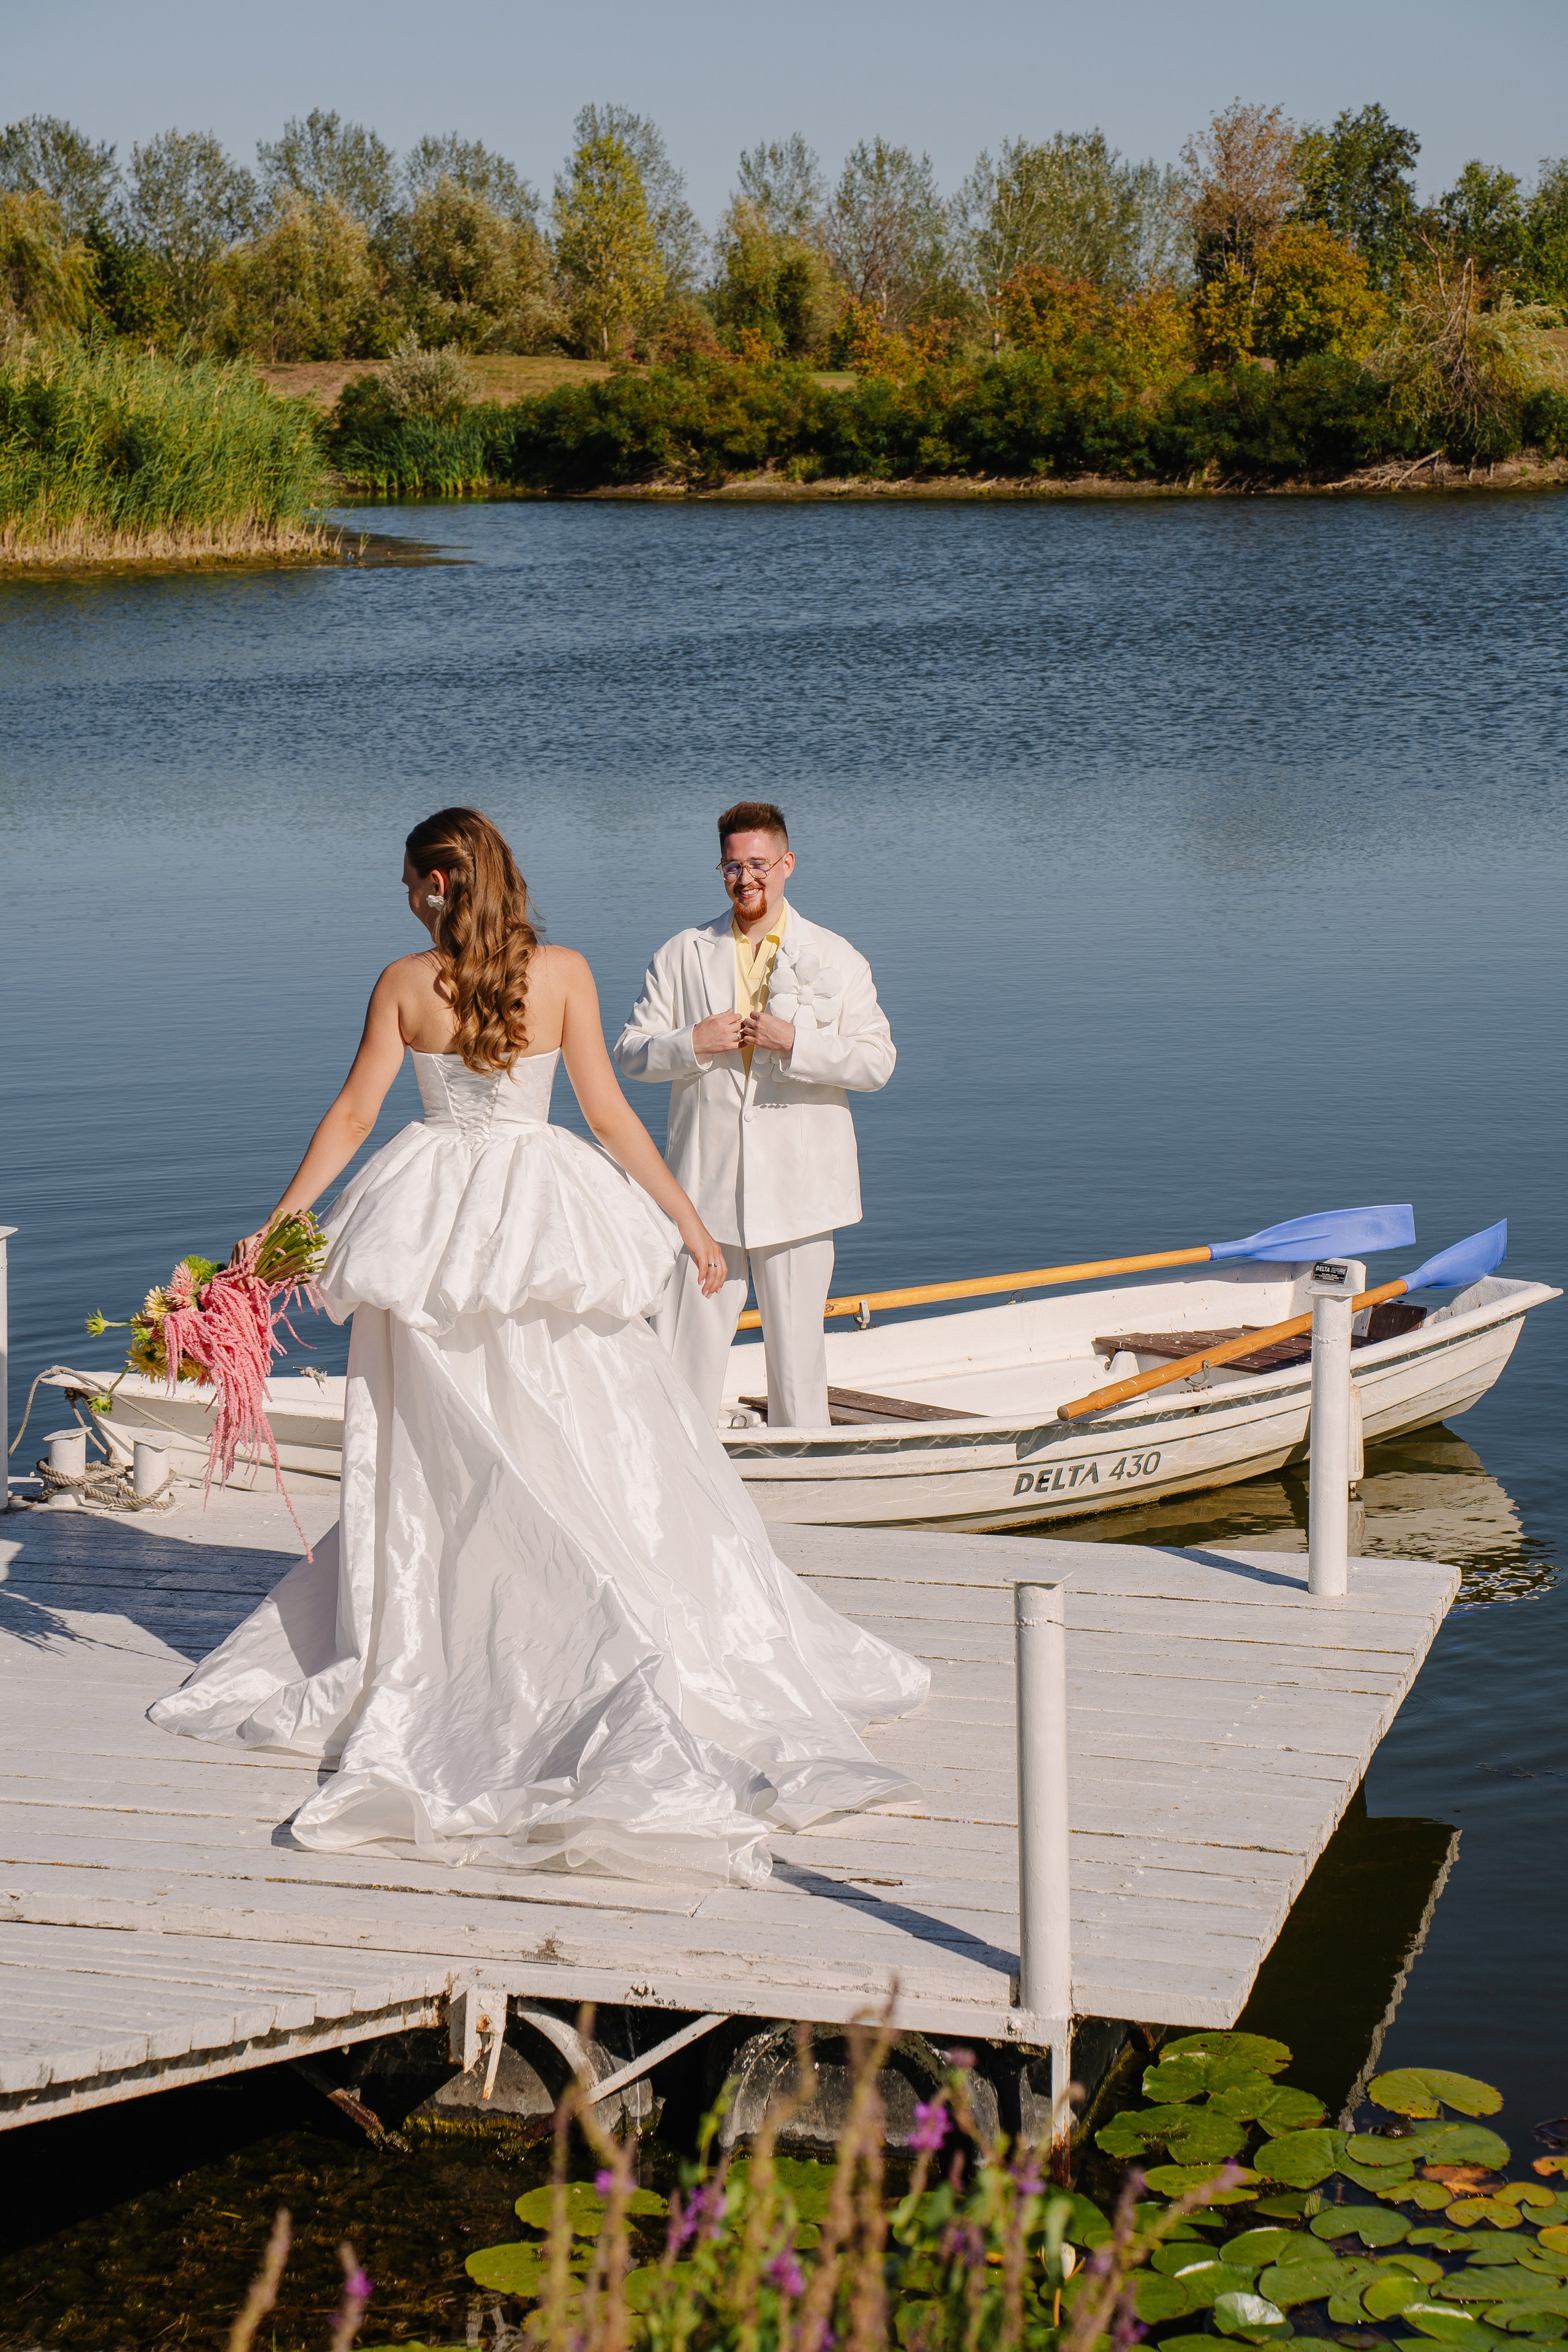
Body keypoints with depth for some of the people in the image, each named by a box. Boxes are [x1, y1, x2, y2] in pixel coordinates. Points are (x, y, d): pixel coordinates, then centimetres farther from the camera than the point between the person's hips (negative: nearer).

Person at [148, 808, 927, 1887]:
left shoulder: (404, 983, -2)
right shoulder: (562, 971, -4)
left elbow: (352, 1116, -2)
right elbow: (608, 1113, -5)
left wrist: (279, 1222, 6)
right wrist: (690, 1219, 0)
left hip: (433, 1220, 1)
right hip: (543, 1215, -1)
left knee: (433, 1450, 10)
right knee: (599, 1440, 5)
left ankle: (405, 1656, 18)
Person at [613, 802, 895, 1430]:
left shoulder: (835, 959, 4)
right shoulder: (682, 954, 8)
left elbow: (877, 1062, -3)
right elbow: (629, 1051, 7)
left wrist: (795, 1042, -16)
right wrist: (694, 1043, -11)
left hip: (797, 1187, 0)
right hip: (705, 1185, 1)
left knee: (797, 1343, 7)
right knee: (686, 1339, -1)